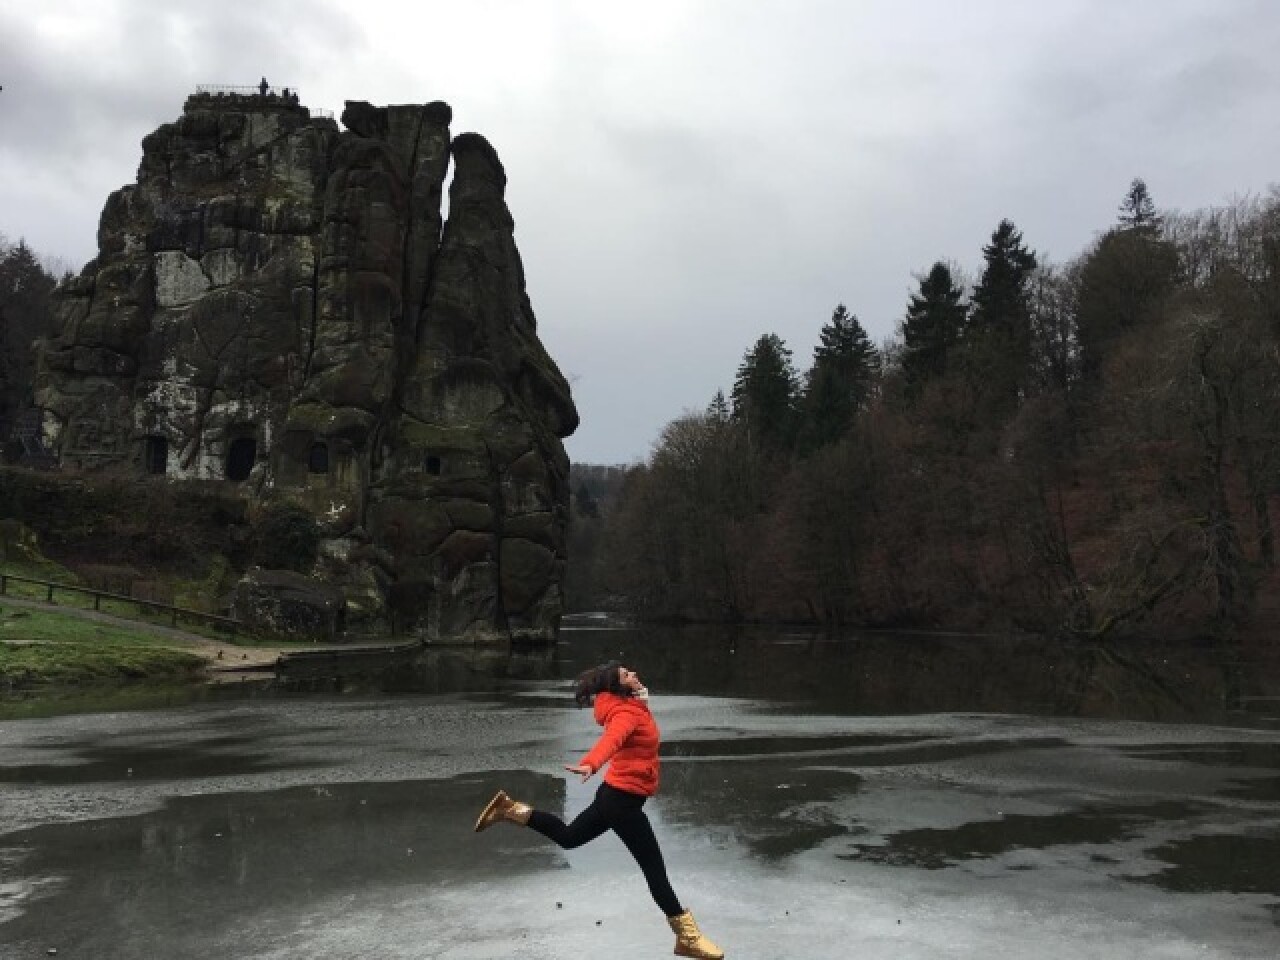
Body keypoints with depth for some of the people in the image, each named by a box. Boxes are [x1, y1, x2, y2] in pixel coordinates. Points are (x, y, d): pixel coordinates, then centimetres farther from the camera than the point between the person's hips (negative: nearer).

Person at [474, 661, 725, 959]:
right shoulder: (626, 714, -23)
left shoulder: (631, 706, 5)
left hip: (616, 794, 10)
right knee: (655, 868, -2)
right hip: (624, 800, -10)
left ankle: (510, 809, 20)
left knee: (567, 837, 26)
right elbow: (610, 740, -45)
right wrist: (590, 764, -62)